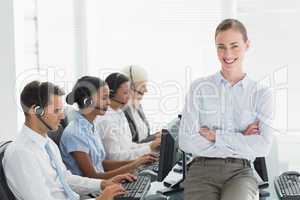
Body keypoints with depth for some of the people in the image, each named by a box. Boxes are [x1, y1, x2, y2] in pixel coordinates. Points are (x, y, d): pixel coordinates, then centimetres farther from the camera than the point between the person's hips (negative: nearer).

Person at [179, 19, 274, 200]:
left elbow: (263, 146, -6)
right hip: (203, 171, 0)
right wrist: (242, 142, -6)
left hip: (240, 172, 0)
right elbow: (187, 142, -5)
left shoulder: (262, 94, 7)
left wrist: (215, 136, -8)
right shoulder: (199, 88, 6)